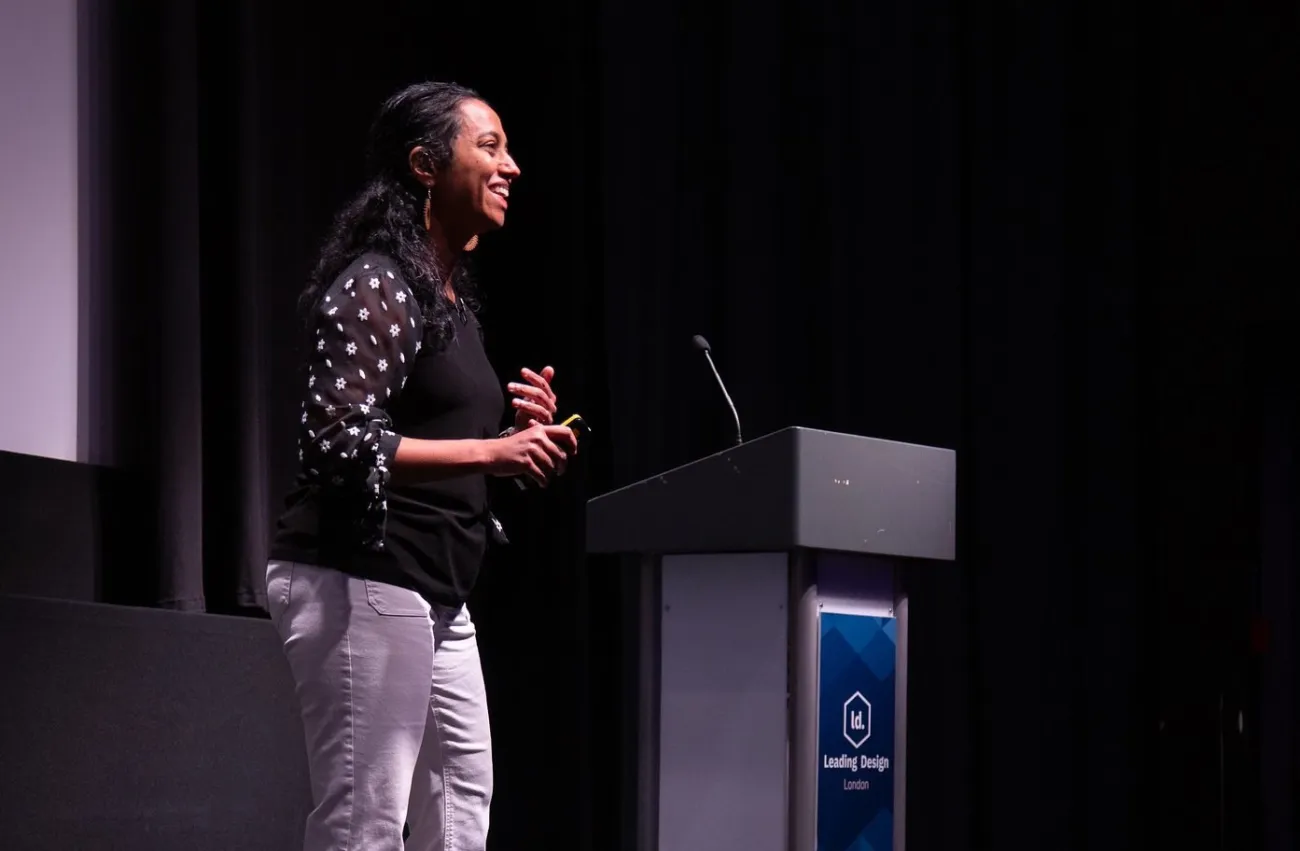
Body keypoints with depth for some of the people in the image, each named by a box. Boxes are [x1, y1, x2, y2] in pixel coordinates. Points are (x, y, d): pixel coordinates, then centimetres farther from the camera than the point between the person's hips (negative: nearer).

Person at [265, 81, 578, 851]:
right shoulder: (376, 285, -11)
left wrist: (525, 438, 7)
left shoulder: (451, 295, 17)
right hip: (361, 585, -10)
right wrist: (492, 452, -21)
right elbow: (339, 442, -21)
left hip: (434, 596, 10)